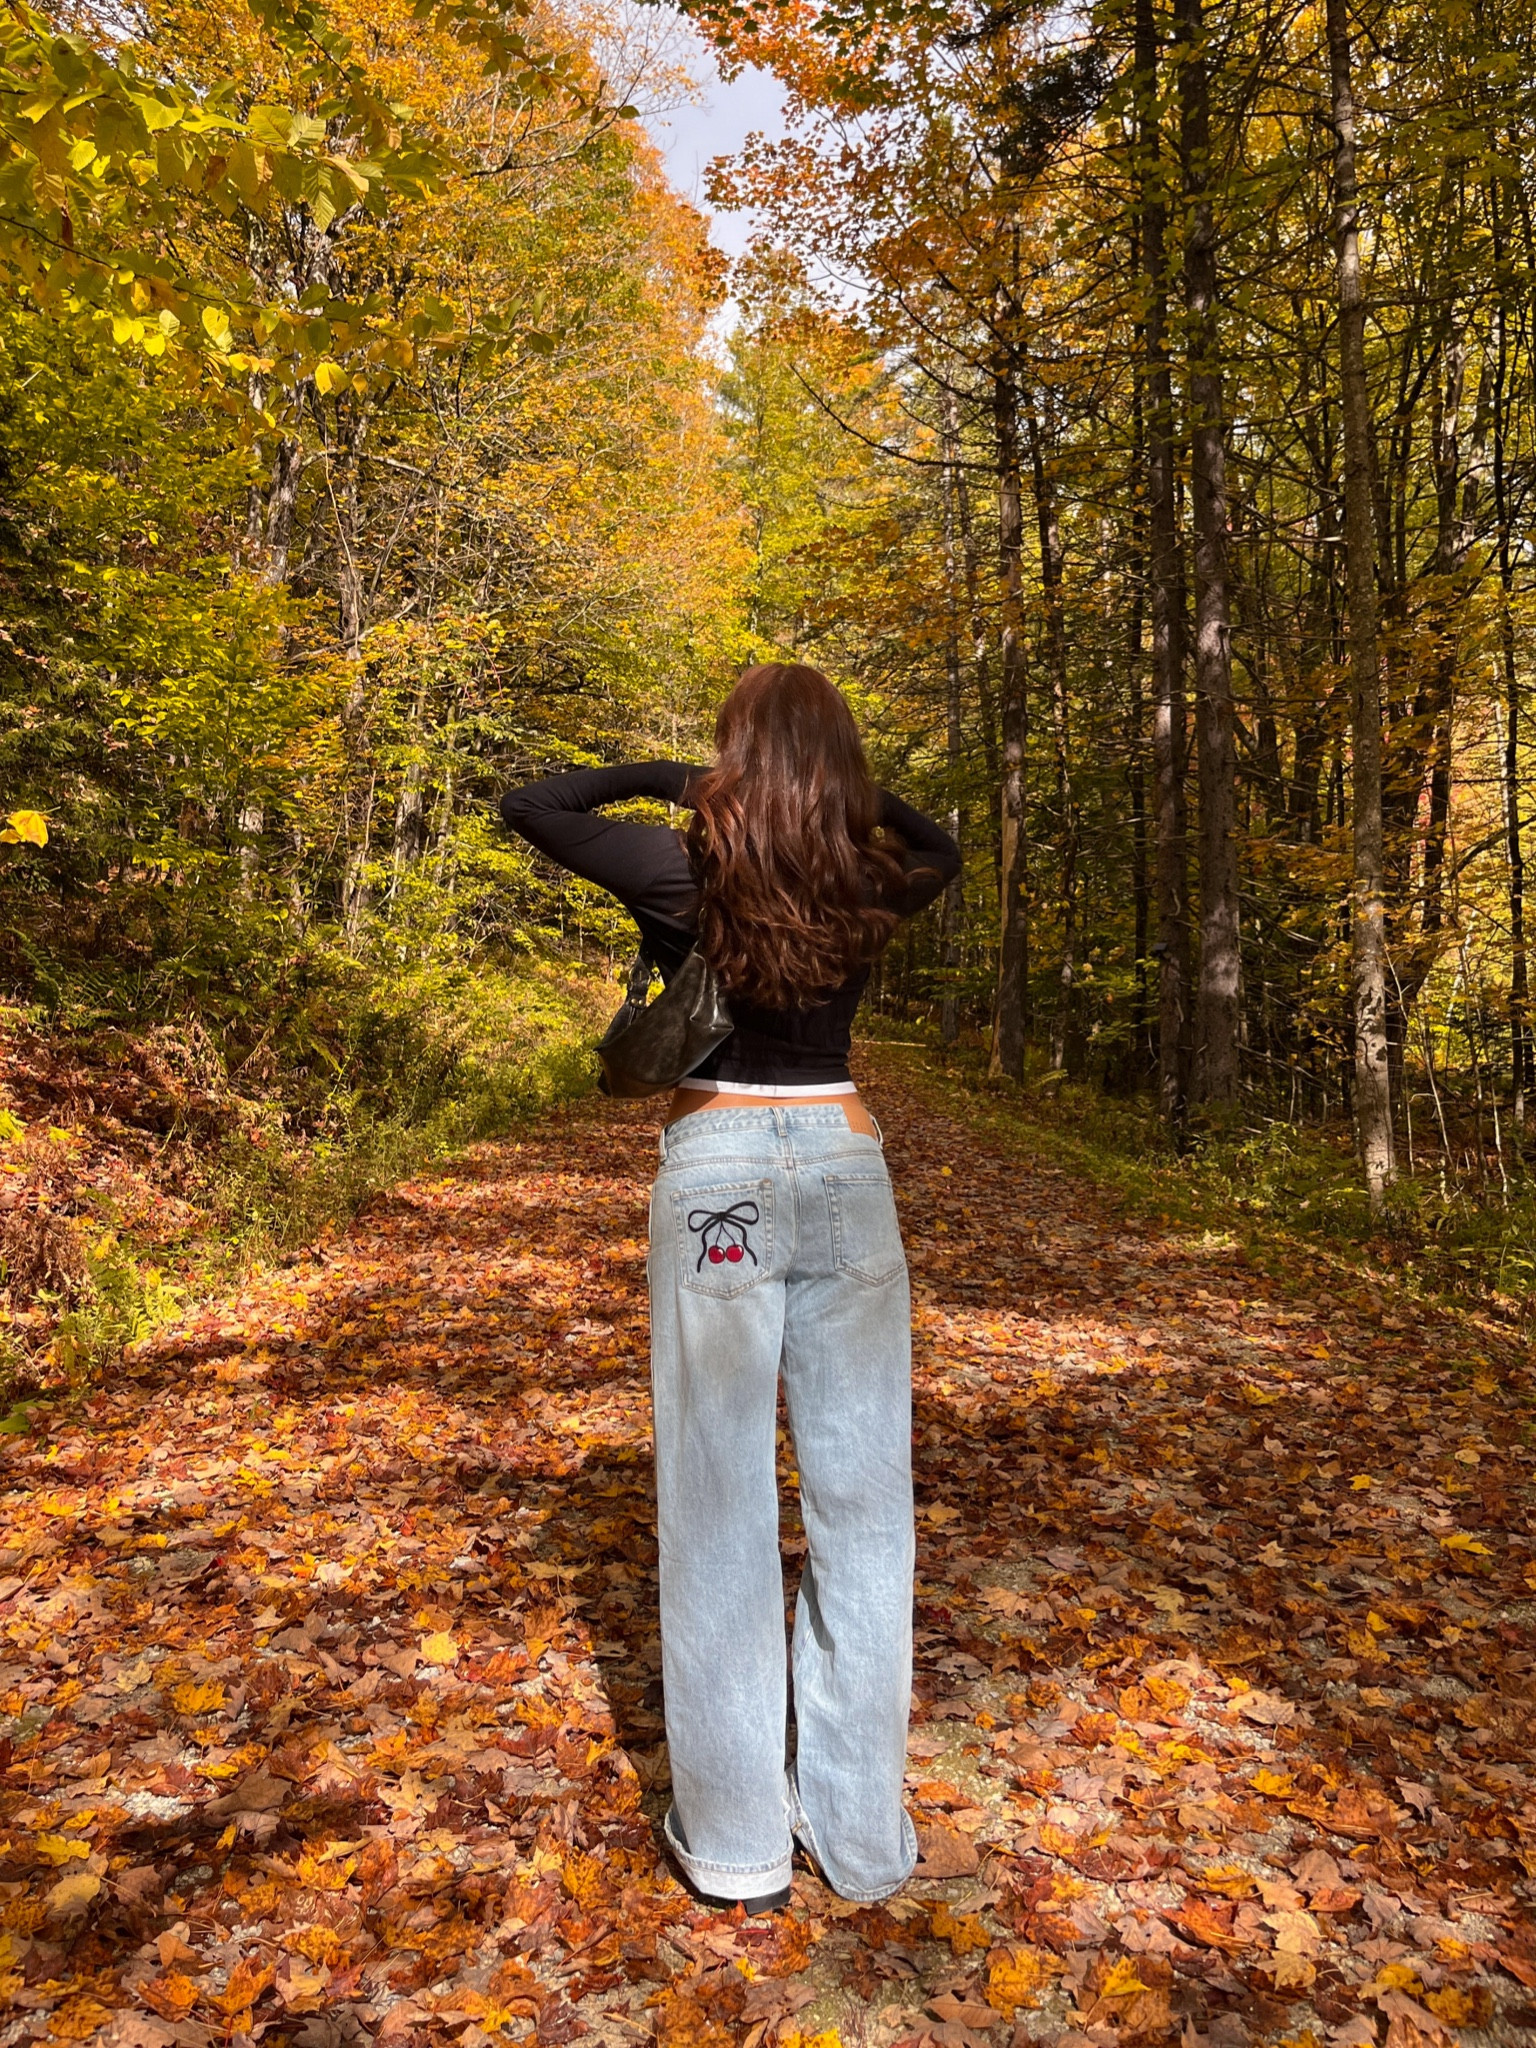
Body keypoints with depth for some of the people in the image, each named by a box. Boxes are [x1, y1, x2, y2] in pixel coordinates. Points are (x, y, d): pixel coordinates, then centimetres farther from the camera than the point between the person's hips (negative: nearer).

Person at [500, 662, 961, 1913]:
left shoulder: (683, 869, -6)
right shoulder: (874, 885, 2)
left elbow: (528, 805, 6)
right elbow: (941, 846, 26)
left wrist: (660, 777, 12)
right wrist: (843, 786, 18)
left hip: (715, 1168, -2)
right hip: (845, 1164, 3)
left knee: (720, 1504, 6)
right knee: (861, 1502, 9)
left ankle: (735, 1844, 17)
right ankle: (862, 1835, 21)